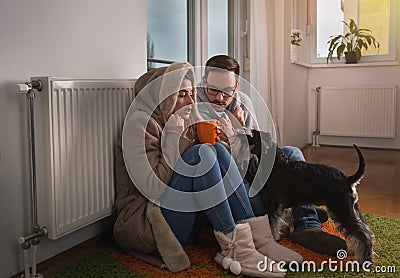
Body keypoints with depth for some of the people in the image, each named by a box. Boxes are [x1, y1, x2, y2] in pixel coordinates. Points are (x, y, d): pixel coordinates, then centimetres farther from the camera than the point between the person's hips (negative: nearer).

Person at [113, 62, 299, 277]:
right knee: (202, 154, -24)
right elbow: (153, 188, -22)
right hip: (144, 223, -8)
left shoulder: (174, 123, 15)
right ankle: (233, 247, -23)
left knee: (217, 150, -9)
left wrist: (187, 140, -1)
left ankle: (251, 234, -16)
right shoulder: (140, 123, -10)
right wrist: (175, 137, -16)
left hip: (185, 222, 8)